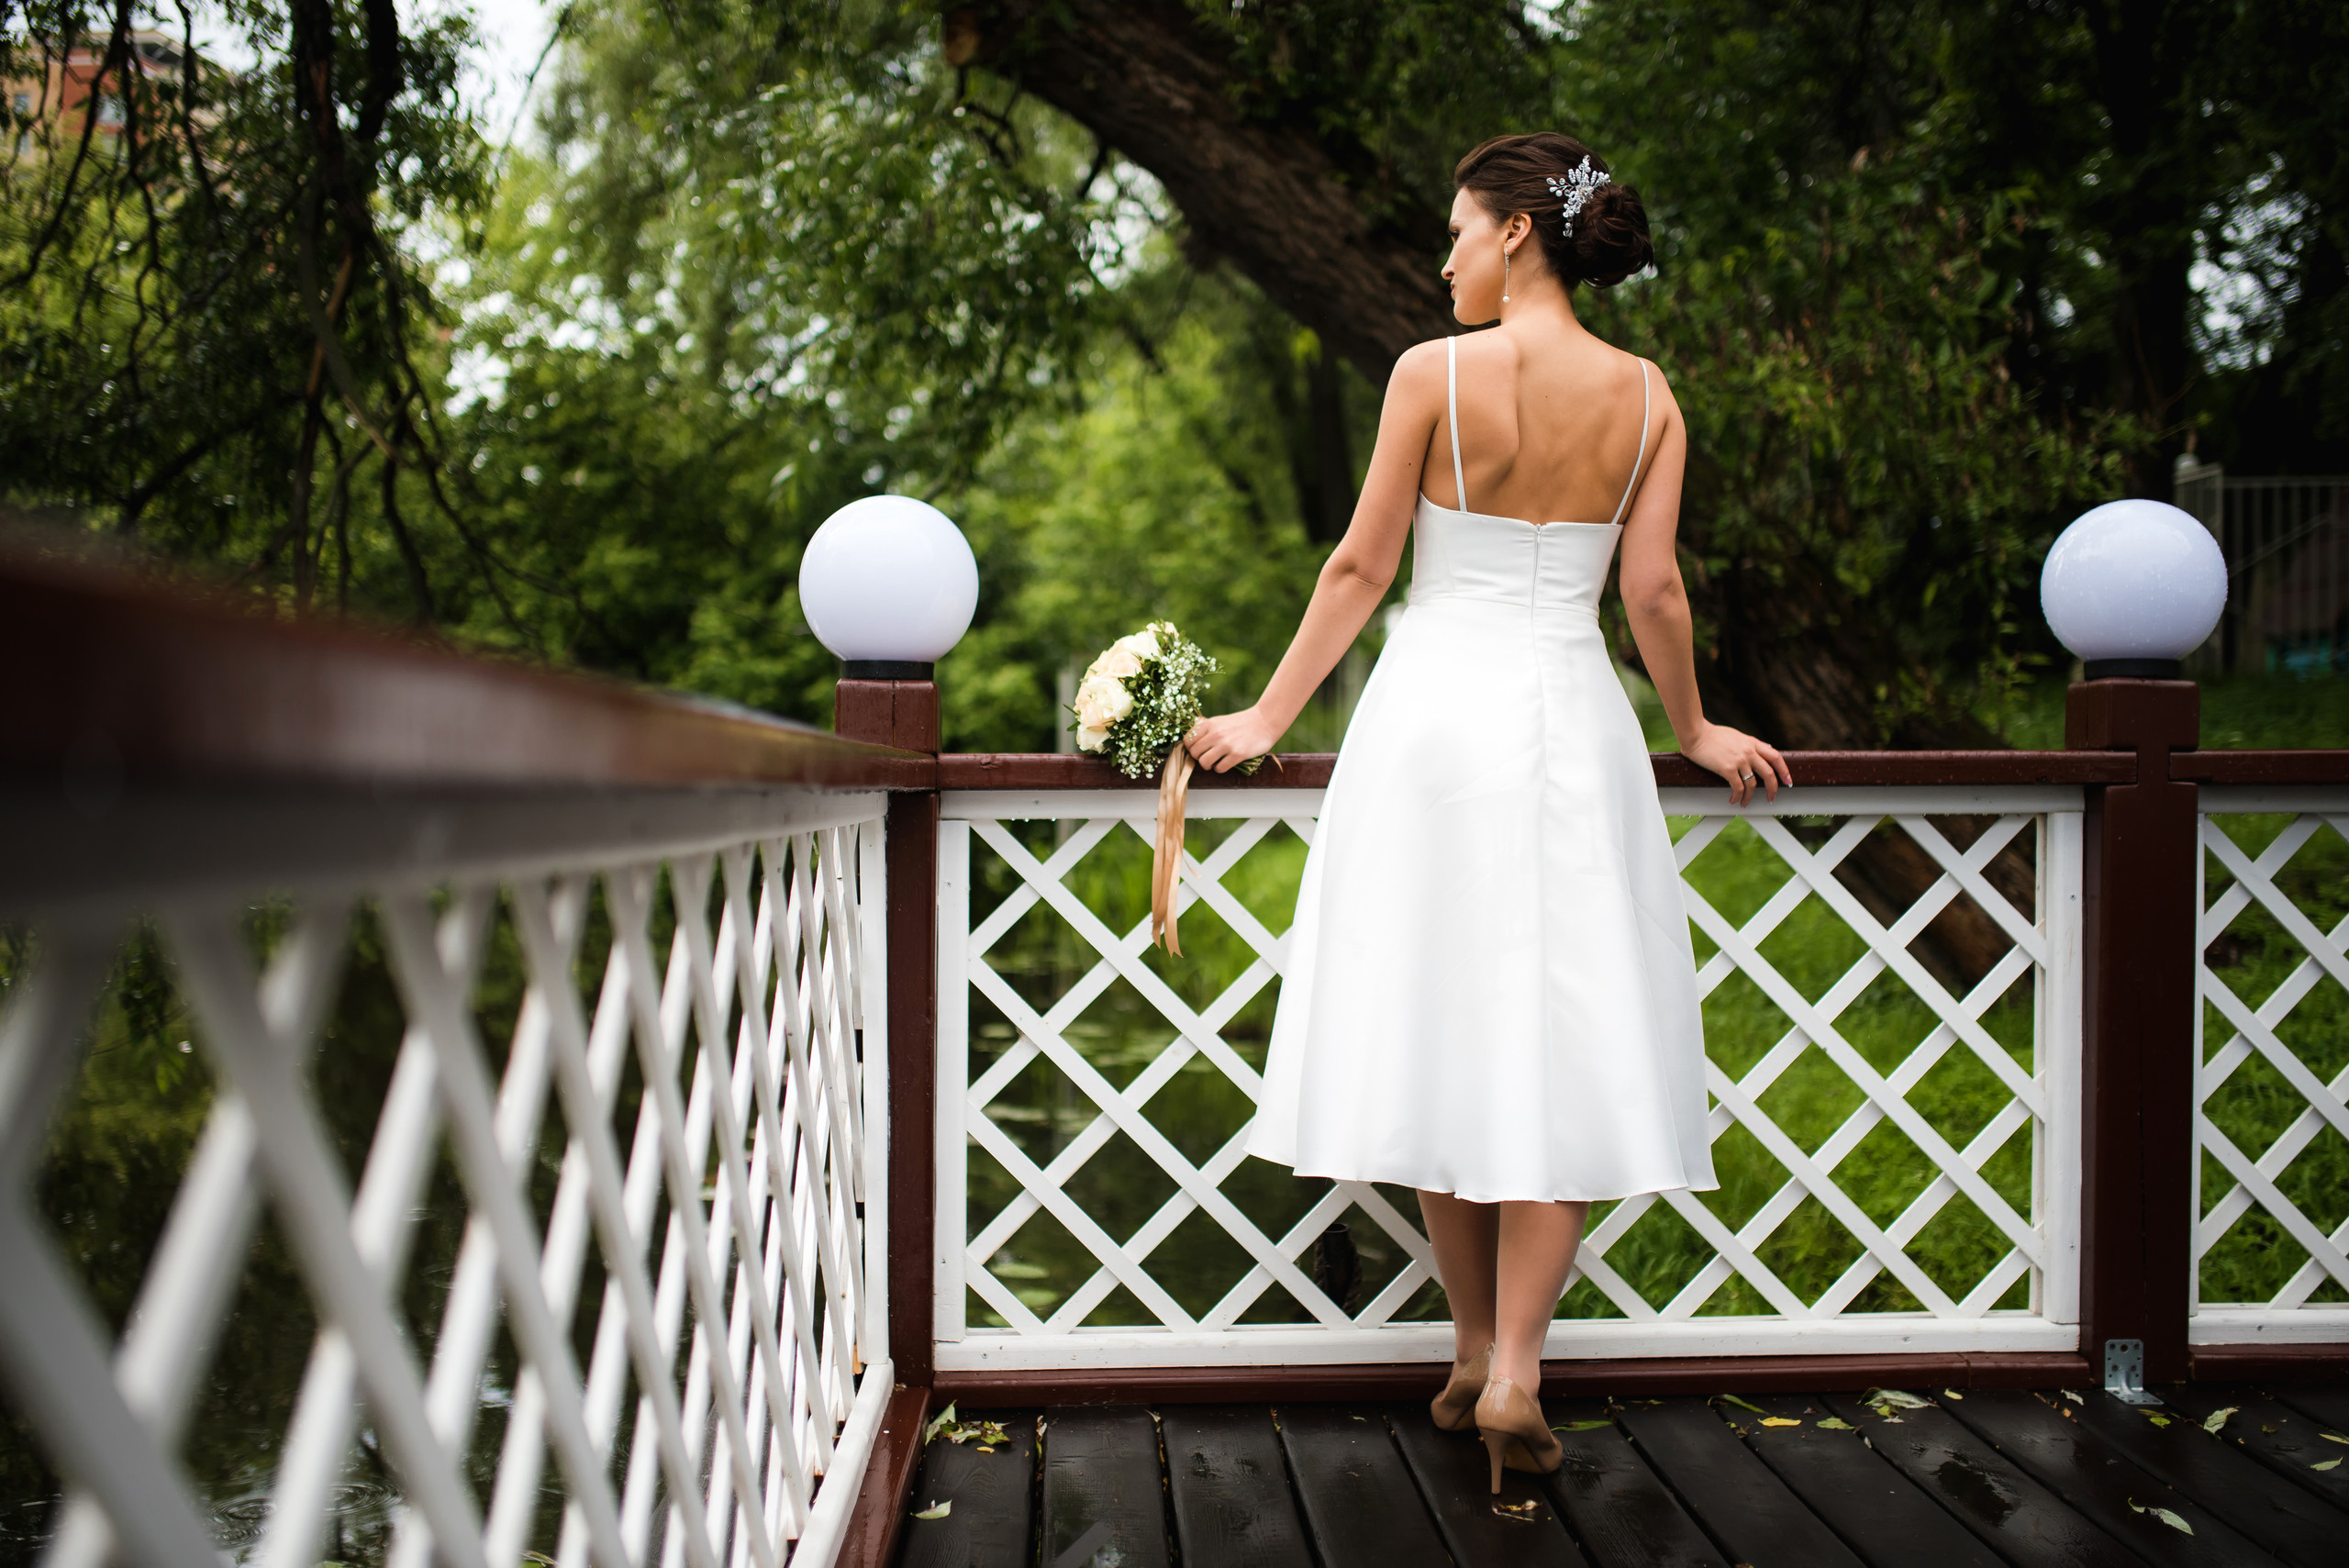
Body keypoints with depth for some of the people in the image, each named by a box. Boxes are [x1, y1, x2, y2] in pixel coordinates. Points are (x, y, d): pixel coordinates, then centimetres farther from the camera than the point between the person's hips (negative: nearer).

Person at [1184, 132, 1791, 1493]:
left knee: (1438, 1029, 8)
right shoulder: (1644, 396, 2)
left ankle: (1477, 1352, 18)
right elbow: (1654, 590, 1)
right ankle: (1514, 1375, -3)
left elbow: (1362, 567, -3)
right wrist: (1697, 732, 17)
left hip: (1437, 712, -2)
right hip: (1570, 721, 2)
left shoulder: (1434, 373, -5)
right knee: (1560, 1046, 4)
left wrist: (1271, 715, 6)